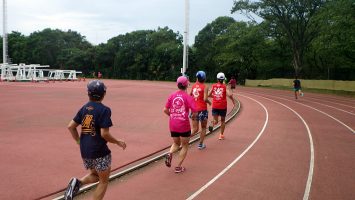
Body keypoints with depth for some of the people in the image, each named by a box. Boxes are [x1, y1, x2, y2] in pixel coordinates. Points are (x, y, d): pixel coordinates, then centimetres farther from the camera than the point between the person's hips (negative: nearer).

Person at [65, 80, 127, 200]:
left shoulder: (84, 108, 5)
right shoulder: (104, 110, -15)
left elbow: (71, 126, 6)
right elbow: (104, 134, -19)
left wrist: (79, 142, 16)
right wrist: (118, 142, -5)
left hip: (85, 151, 6)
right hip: (99, 151, -6)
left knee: (95, 175, 27)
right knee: (103, 181, 13)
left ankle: (78, 182, 0)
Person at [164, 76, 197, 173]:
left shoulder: (172, 95, 1)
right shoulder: (188, 97, -10)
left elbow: (165, 110, 1)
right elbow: (194, 112, -15)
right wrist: (193, 116, 7)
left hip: (172, 125, 4)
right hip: (184, 125, -4)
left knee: (176, 144, 23)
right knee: (185, 146, 14)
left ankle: (169, 153, -7)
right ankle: (179, 167, 12)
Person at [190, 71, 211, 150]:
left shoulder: (193, 86, 5)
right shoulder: (205, 87, -9)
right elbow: (205, 99, -18)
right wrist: (209, 102, 1)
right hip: (202, 110, -4)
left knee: (195, 129, 7)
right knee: (203, 128, 17)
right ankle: (200, 144, 21)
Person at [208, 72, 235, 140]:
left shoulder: (213, 86, 0)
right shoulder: (225, 87, -6)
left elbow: (209, 94, 0)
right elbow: (230, 95, -19)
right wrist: (233, 100, 0)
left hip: (215, 106, 1)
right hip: (223, 106, -1)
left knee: (215, 120, 9)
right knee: (223, 120, 19)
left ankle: (212, 124, -28)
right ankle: (221, 135, 25)